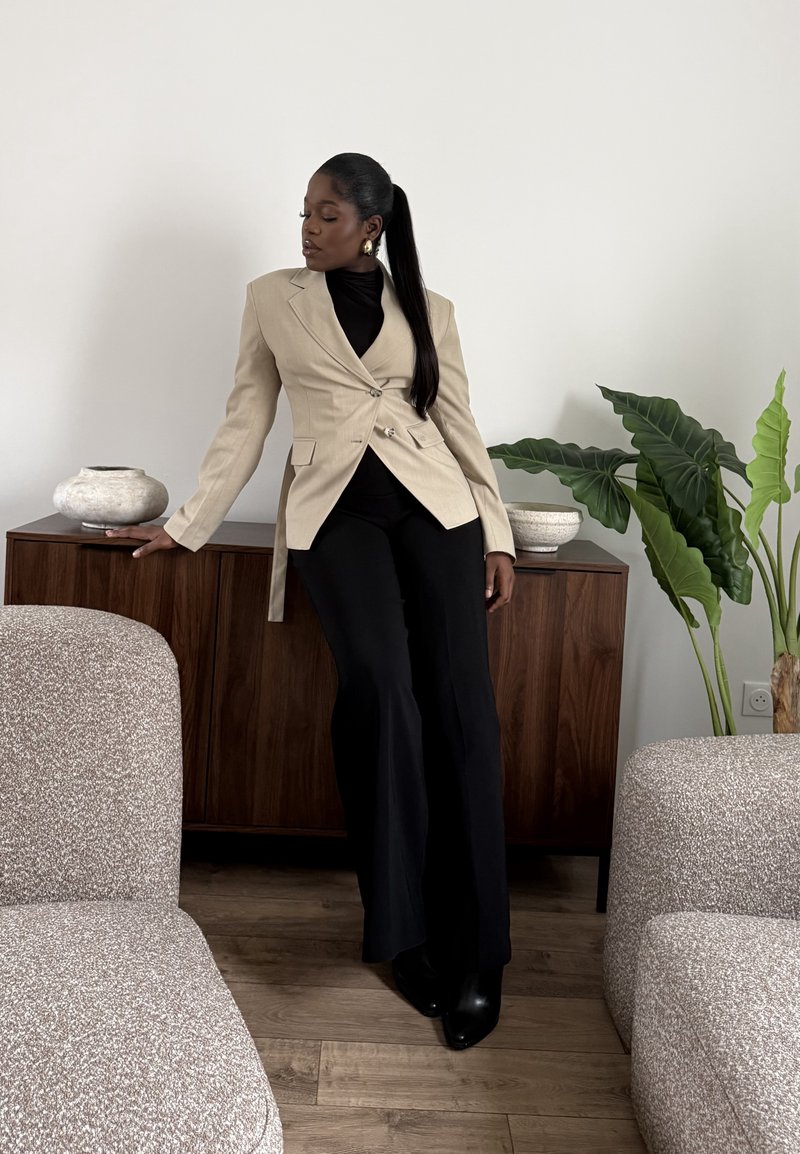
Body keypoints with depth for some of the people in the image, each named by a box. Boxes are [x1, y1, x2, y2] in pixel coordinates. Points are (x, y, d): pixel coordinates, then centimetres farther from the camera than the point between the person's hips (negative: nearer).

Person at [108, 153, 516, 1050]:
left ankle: (475, 957, -5)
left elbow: (460, 426, 14)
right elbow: (244, 425, 15)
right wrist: (187, 524, 11)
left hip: (433, 503, 1)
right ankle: (403, 929, -12)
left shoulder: (428, 309, 14)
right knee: (378, 687, -25)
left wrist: (496, 535, 7)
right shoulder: (272, 299, 14)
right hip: (334, 508, -1)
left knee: (458, 707, -12)